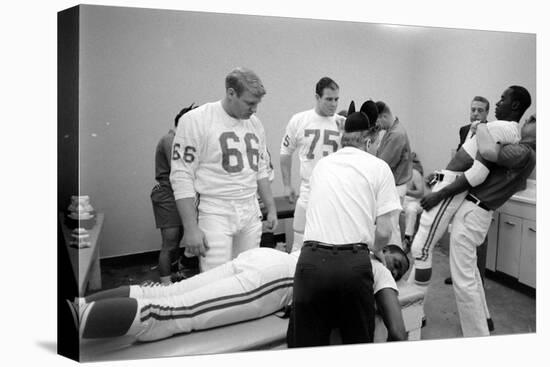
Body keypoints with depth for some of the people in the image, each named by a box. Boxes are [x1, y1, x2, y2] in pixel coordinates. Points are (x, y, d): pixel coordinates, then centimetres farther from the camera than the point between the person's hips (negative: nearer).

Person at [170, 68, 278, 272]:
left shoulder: (254, 123, 11)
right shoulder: (196, 121, -9)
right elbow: (182, 177, -11)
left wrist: (271, 208, 17)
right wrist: (191, 228, -15)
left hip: (251, 215, 6)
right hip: (215, 216, -5)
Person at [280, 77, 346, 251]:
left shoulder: (344, 124, -2)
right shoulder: (299, 120, -1)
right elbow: (286, 153, 10)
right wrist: (287, 185, 10)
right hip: (308, 193, 0)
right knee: (300, 245, 9)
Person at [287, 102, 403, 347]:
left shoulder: (321, 164, 17)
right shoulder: (378, 167, 5)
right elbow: (383, 231, 0)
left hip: (312, 260, 3)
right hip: (353, 263, -2)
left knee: (306, 344, 13)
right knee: (358, 344, 18)